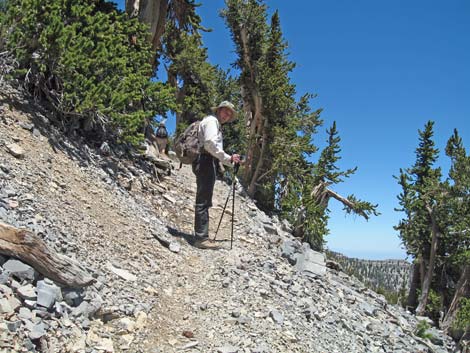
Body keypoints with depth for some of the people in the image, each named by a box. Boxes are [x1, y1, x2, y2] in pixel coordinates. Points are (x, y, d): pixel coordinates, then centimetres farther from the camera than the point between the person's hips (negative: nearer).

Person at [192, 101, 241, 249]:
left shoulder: (215, 124, 29)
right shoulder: (211, 121, -3)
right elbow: (210, 143, -19)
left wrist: (230, 161, 18)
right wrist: (228, 158, -17)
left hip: (206, 163, 11)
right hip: (206, 161, -11)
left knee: (204, 201, 11)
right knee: (203, 201, -13)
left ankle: (201, 236, 15)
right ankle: (201, 238, -14)